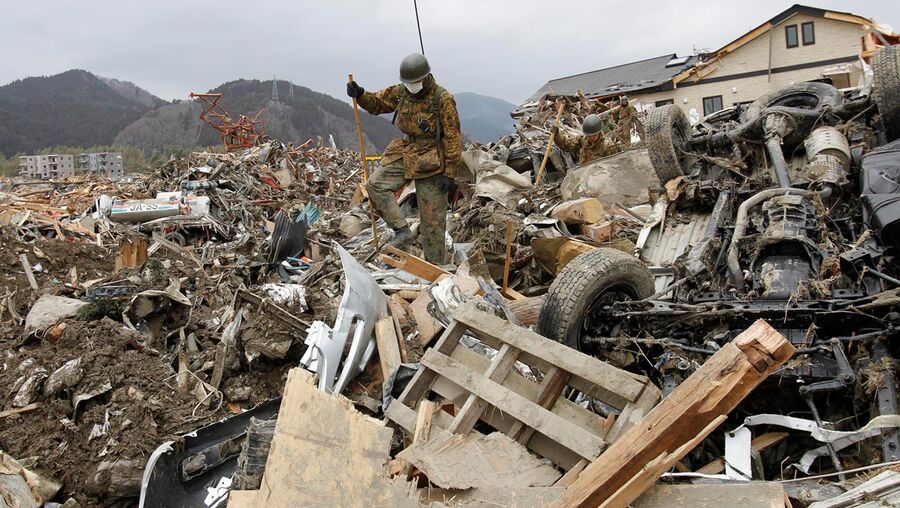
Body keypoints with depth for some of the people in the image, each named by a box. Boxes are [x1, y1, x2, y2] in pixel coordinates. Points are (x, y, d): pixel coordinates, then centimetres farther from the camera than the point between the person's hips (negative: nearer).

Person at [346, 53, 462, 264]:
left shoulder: (443, 100, -16)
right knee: (375, 184, -12)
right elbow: (377, 102, 14)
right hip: (404, 153, 6)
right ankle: (402, 230, -3)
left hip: (431, 161, -6)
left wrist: (450, 172, -16)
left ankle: (435, 266, 12)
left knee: (432, 217, 0)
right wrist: (360, 95, -9)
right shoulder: (401, 92, 0)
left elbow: (453, 138, -15)